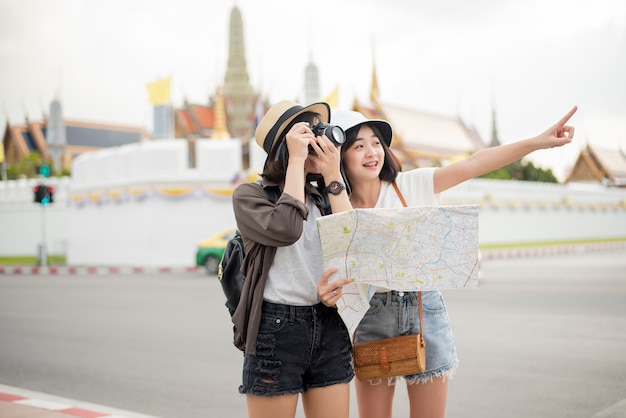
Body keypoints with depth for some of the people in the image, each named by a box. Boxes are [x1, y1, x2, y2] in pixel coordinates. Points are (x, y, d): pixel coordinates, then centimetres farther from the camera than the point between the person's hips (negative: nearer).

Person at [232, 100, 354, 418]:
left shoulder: (324, 198, 13)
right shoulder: (250, 195, -1)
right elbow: (284, 229, -21)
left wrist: (333, 174, -3)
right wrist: (296, 161, -12)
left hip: (329, 327, 5)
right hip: (276, 329, -4)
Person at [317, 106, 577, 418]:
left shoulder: (411, 185, -4)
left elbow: (472, 165, -14)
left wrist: (537, 142, -23)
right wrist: (328, 293, -26)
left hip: (425, 310, 0)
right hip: (372, 316, 1)